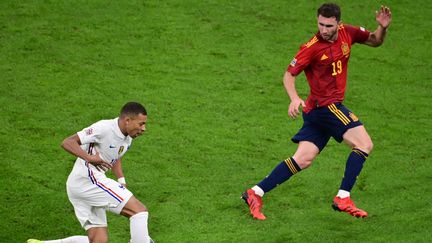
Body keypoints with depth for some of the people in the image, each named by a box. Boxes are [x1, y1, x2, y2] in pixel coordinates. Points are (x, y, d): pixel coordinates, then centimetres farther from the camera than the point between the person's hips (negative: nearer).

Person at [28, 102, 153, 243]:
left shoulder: (127, 138, 12)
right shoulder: (104, 128, -15)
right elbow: (67, 143, -19)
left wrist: (121, 182, 15)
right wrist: (89, 158, -34)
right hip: (87, 179, -10)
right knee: (140, 211, -15)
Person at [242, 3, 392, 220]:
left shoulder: (347, 33, 3)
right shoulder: (312, 47, -16)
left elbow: (374, 41, 16)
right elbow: (289, 74, -12)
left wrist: (382, 28, -5)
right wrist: (294, 98, -29)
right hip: (325, 105, -7)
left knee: (303, 160, 5)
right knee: (364, 144, -12)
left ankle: (255, 193, 6)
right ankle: (343, 199, -10)